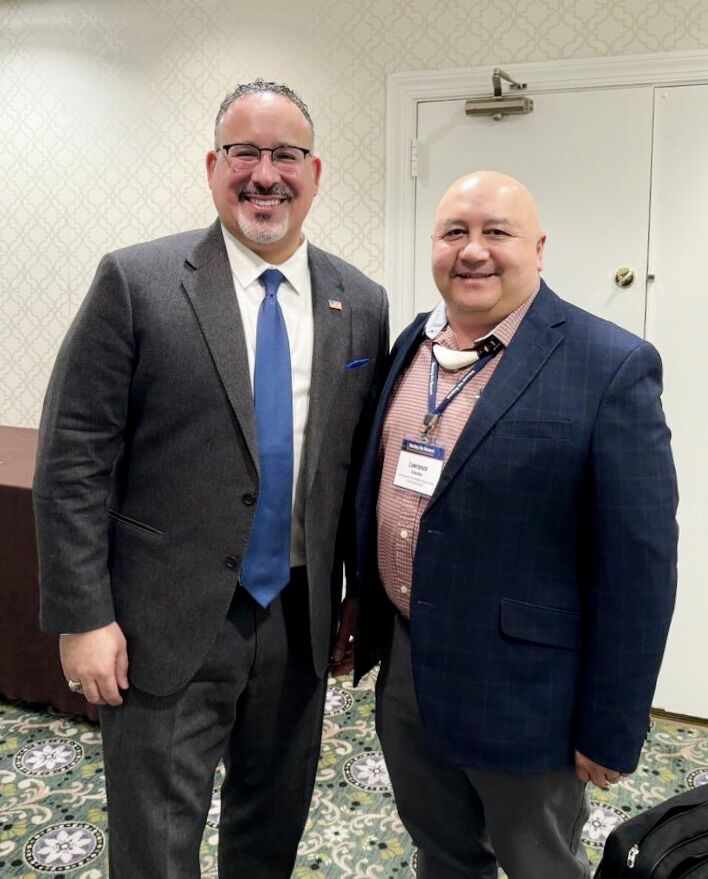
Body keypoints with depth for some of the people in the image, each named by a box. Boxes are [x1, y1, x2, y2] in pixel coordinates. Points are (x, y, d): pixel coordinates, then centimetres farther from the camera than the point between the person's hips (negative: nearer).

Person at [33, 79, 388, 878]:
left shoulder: (363, 306, 3)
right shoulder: (134, 282, -8)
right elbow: (73, 460, -9)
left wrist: (363, 600, 10)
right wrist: (82, 617, -11)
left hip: (300, 622, 4)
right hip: (168, 627, -3)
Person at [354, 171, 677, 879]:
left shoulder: (612, 368, -17)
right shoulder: (410, 344, 3)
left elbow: (636, 566, -16)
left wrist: (611, 730, -12)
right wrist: (364, 608, 15)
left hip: (517, 687, -5)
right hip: (403, 665, 6)